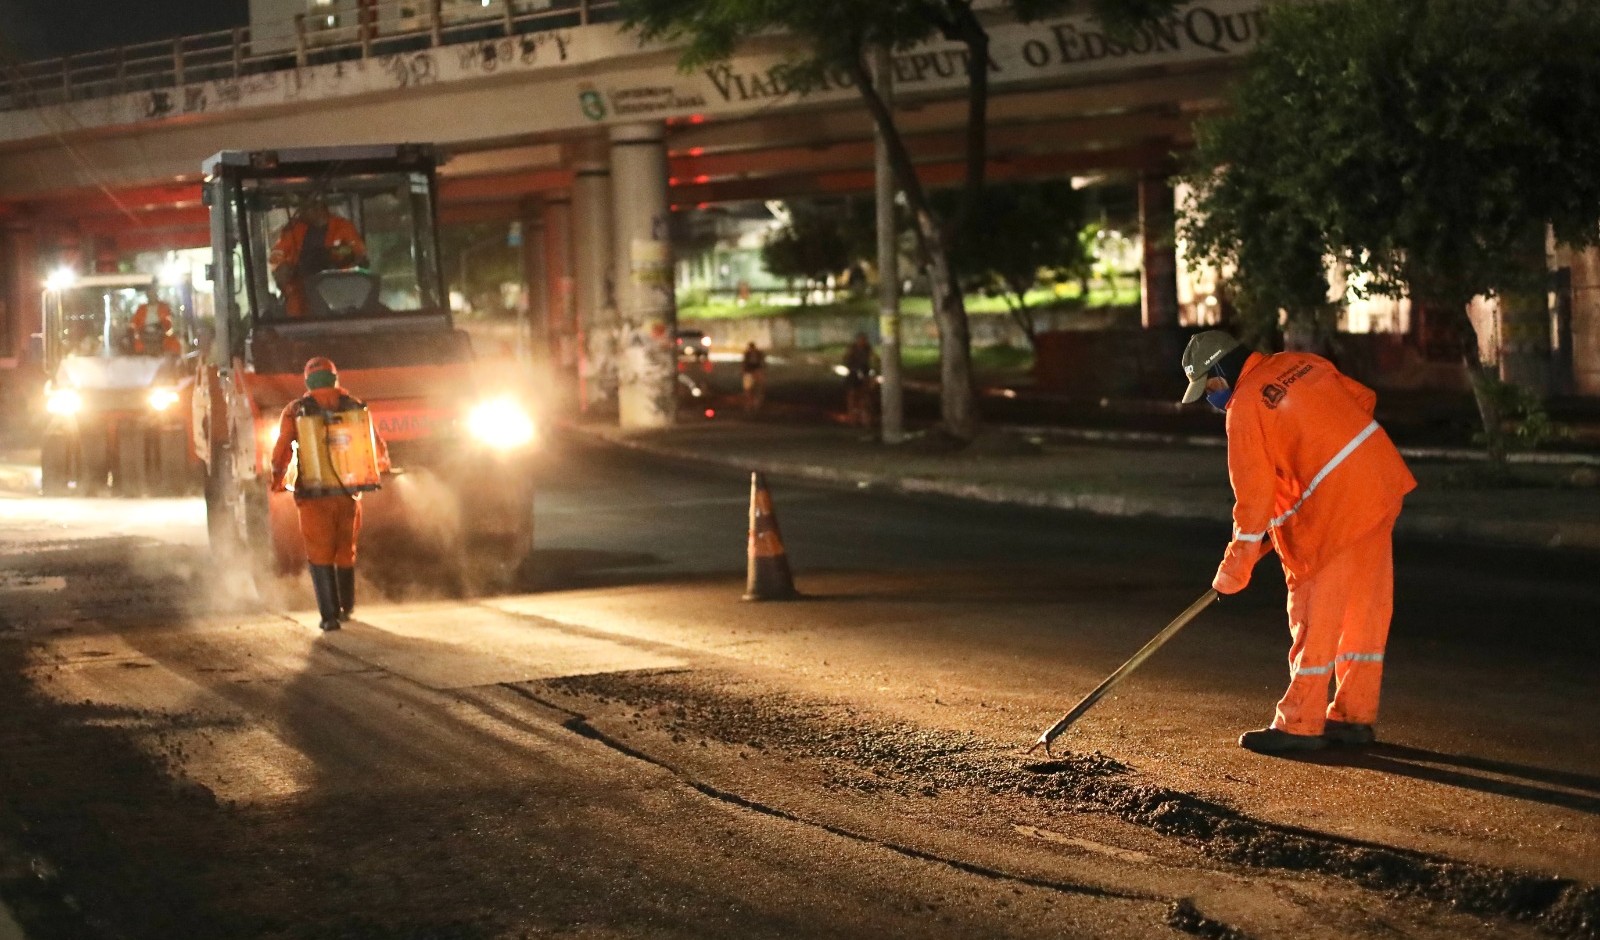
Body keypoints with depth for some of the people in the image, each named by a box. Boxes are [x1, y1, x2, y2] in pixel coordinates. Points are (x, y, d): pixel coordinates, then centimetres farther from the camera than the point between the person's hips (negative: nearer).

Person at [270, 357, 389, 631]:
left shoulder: (295, 410, 2)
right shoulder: (353, 405, 7)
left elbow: (282, 449, -2)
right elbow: (375, 441, 17)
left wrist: (277, 480, 14)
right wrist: (382, 462, 38)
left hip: (313, 493, -2)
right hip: (349, 491, 2)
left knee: (320, 554, 3)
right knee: (346, 551, 18)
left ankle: (330, 614, -6)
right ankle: (347, 608, 31)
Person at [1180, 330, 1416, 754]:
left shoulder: (1245, 409, -10)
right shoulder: (1298, 364, 11)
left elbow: (1253, 494, -10)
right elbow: (1364, 399, 16)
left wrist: (1236, 565, -2)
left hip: (1336, 509, -9)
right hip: (1381, 479, 9)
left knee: (1315, 613, 0)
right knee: (1364, 609, 13)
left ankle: (1300, 723, 5)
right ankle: (1355, 716, 20)